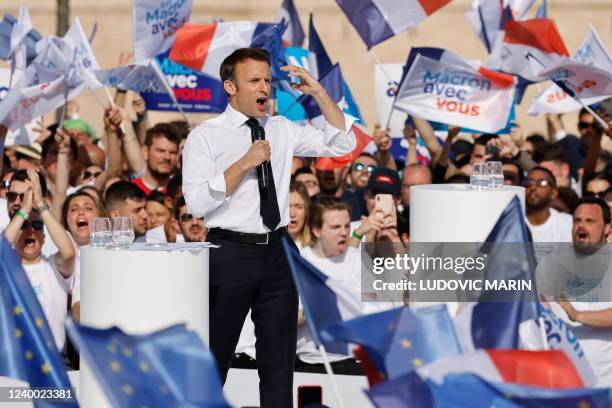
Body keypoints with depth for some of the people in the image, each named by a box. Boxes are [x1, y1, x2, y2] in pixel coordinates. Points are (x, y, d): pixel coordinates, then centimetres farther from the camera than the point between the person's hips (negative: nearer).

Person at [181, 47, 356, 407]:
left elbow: (342, 144, 10)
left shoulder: (282, 130, 10)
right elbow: (198, 203, -14)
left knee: (280, 356, 9)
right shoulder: (205, 137, -5)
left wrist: (319, 92, -1)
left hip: (277, 252, 5)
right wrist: (245, 163, -19)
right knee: (216, 353, 3)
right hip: (231, 252, -5)